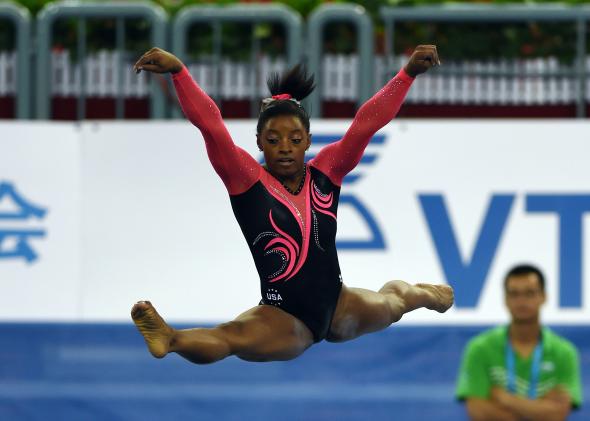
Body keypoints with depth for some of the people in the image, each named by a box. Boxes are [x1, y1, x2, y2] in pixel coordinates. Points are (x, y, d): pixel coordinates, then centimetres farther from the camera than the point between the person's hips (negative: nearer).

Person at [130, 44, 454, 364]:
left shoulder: (325, 172, -2)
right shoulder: (246, 179, -12)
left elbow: (367, 122, -10)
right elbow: (209, 124, -25)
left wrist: (409, 72, -20)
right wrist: (177, 71, -38)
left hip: (337, 306, 6)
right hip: (283, 315, -6)